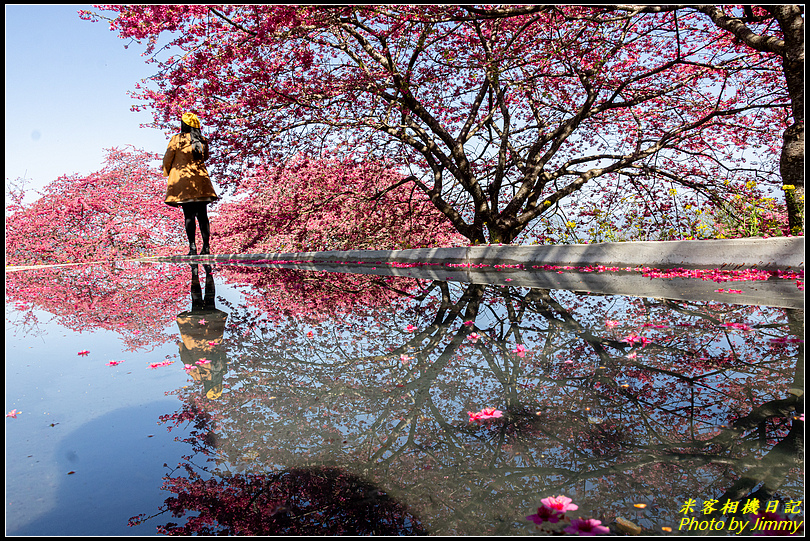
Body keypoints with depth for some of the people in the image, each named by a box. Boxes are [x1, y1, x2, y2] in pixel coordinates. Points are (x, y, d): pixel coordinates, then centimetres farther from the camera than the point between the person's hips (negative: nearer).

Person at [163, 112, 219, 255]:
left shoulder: (177, 139, -2)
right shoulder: (202, 140, 9)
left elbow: (168, 159, 4)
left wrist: (167, 172, 21)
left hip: (183, 180, -3)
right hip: (201, 180, 3)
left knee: (189, 215, -4)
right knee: (202, 215, 4)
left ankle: (192, 246, -9)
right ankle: (206, 246, 0)